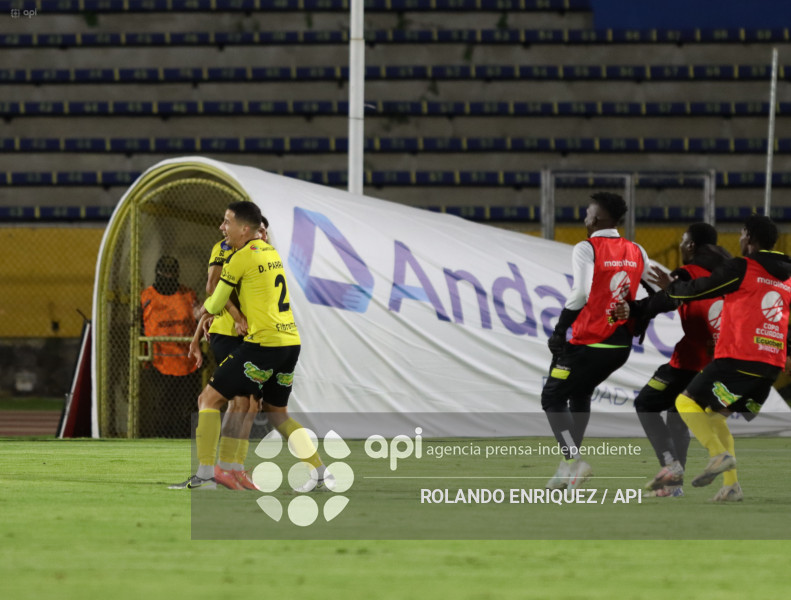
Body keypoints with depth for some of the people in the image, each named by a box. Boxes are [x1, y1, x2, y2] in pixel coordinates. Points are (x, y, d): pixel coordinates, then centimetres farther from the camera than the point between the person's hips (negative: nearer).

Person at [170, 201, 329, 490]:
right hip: (291, 341, 8)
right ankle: (321, 474, 13)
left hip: (263, 344, -8)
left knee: (209, 399, -1)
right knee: (278, 413, 21)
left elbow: (214, 306, 0)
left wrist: (205, 307, 24)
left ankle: (205, 474, -9)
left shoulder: (240, 258, -9)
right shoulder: (271, 252, 15)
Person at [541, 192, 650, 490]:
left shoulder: (586, 249, -12)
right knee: (580, 395, 25)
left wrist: (560, 331, -15)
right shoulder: (636, 253, 8)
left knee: (553, 398, 7)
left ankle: (573, 460, -12)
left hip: (589, 342, -7)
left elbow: (582, 292, -22)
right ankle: (567, 466, 23)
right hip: (621, 343, 7)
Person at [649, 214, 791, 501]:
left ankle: (719, 453, -18)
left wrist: (670, 287, 19)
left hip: (738, 358, -7)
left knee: (687, 402, 2)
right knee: (714, 415, 18)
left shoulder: (740, 269, -5)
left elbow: (698, 290, 1)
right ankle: (731, 486, 7)